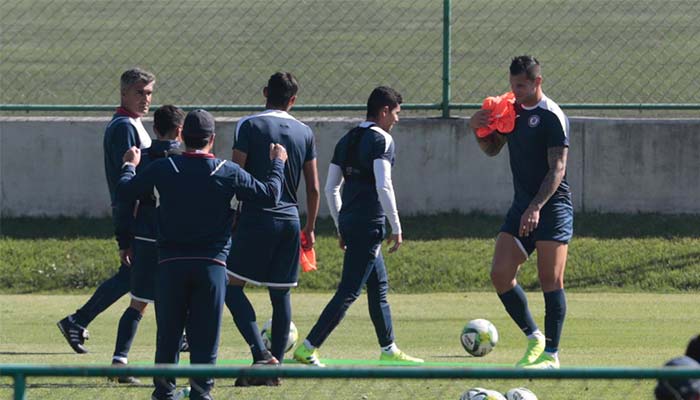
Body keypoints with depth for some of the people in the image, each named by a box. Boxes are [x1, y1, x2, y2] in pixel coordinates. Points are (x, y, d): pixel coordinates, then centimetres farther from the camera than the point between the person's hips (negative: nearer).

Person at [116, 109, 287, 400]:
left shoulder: (162, 168, -2)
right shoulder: (228, 173, -3)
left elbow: (124, 193, 5)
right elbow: (270, 196, 4)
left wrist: (130, 165, 25)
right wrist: (278, 164, 22)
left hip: (170, 264, 1)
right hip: (211, 264, -1)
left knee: (168, 334, 9)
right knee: (205, 337, 3)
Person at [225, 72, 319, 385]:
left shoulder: (249, 126, -4)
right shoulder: (305, 133, 9)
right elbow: (314, 188, 10)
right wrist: (310, 228, 21)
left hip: (256, 218, -5)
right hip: (290, 220, 5)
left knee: (232, 286, 0)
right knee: (281, 294, 9)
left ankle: (260, 352, -17)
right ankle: (273, 369, 8)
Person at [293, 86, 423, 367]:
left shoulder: (346, 141, 15)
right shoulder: (381, 140, -9)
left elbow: (330, 188, 15)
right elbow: (383, 186, -18)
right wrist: (396, 227, -13)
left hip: (348, 222, 9)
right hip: (369, 223, -9)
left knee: (379, 285, 19)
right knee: (349, 291, -8)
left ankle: (388, 349, 25)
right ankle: (308, 348, -13)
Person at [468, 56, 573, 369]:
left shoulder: (551, 116, -12)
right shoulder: (512, 110, 11)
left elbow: (557, 168, -18)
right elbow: (492, 149, 25)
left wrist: (536, 207, -27)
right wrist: (478, 129, 3)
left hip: (552, 206, -8)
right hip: (522, 205, 8)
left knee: (550, 280, -7)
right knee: (500, 274, -1)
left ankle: (551, 354, -1)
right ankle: (534, 338, 14)